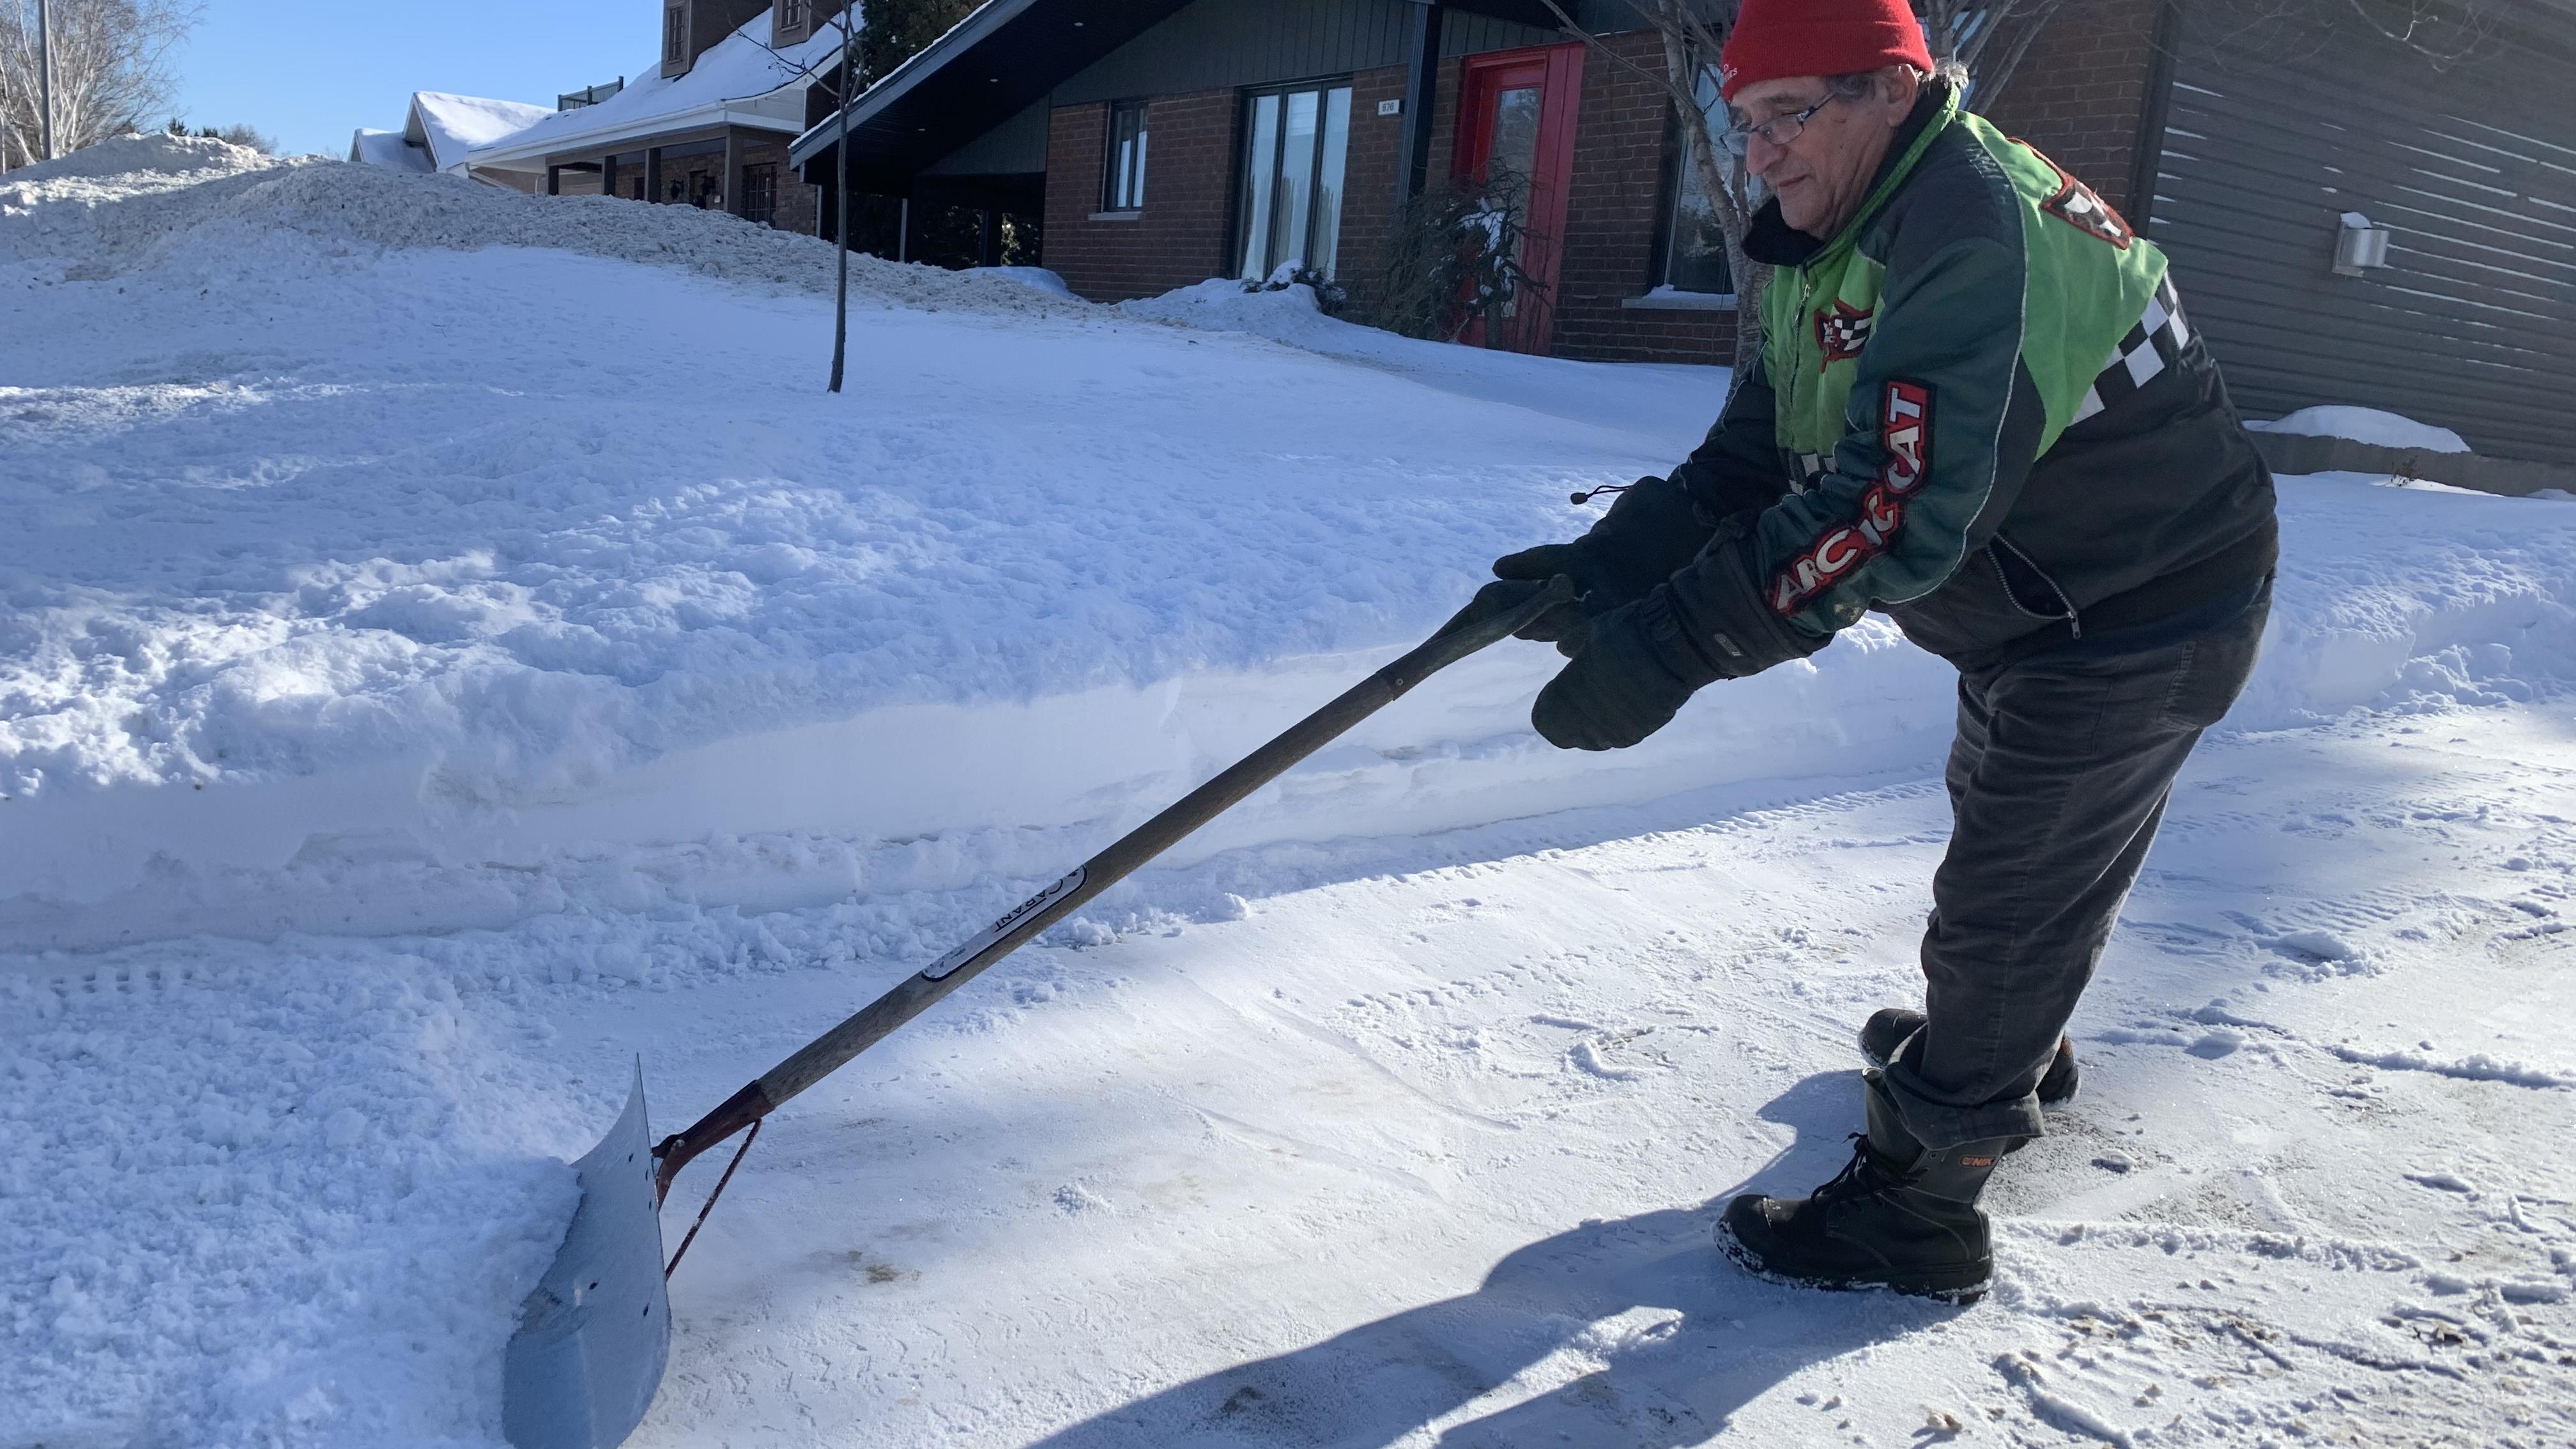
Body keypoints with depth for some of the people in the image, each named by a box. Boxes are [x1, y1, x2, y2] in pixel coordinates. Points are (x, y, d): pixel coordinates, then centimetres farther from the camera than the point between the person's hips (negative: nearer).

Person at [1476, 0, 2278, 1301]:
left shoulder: (1981, 230, -34)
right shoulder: (1823, 242, -1)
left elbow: (1896, 508, -45)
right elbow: (1755, 459, -6)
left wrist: (1671, 646, -48)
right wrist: (1612, 564, -22)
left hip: (2140, 617, -10)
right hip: (2031, 599, 10)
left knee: (2004, 903, -3)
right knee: (2006, 837, 28)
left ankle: (1916, 1208, 12)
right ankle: (2012, 1053, 54)